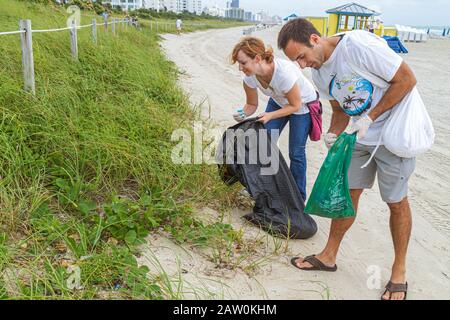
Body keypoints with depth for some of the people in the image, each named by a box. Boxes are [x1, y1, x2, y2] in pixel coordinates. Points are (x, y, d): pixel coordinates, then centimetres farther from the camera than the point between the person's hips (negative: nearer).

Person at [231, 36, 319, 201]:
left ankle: (299, 197, 18)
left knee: (296, 152, -1)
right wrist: (243, 114, -28)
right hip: (278, 101, 5)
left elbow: (295, 105, -26)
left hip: (302, 104, -5)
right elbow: (252, 104, -7)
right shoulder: (250, 77, -23)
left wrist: (270, 115, -36)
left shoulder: (284, 72, -41)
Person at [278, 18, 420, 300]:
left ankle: (400, 271, 25)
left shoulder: (358, 44, -24)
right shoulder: (319, 74, 0)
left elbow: (407, 79, -20)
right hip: (360, 137, 6)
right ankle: (329, 256, 27)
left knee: (396, 202, 6)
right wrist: (334, 135, -9)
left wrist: (369, 118, -22)